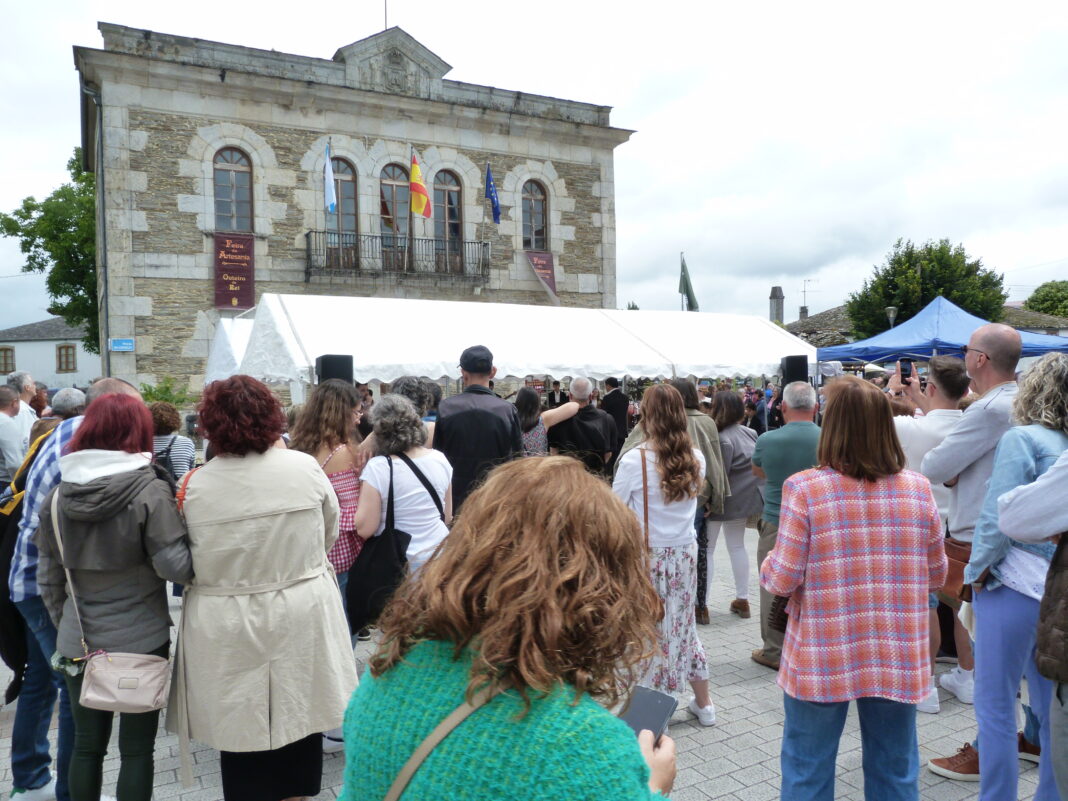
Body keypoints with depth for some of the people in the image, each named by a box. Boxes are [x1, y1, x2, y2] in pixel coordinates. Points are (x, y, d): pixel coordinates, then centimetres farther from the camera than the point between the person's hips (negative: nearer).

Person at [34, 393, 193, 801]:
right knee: (137, 748, 8)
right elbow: (175, 566, -17)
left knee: (87, 744, 18)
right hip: (141, 640, -4)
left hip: (78, 642, 4)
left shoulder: (58, 495, 0)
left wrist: (65, 625, 19)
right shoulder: (150, 492, -16)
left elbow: (48, 578, 7)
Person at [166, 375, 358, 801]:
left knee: (241, 732, 13)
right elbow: (329, 534, 4)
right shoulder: (304, 467, -10)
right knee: (300, 720, 18)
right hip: (301, 618, 1)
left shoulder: (194, 487, -11)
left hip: (227, 628, -1)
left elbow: (183, 562, 2)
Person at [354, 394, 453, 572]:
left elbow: (365, 529, -12)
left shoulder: (377, 467, -16)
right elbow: (447, 517, 8)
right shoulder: (440, 459, -1)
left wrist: (362, 486, -1)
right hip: (440, 558, 4)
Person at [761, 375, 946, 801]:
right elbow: (937, 574, 7)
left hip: (821, 659, -3)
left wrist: (767, 564, 8)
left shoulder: (803, 488, -16)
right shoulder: (919, 488, -5)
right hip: (897, 658, 3)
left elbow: (783, 579, -12)